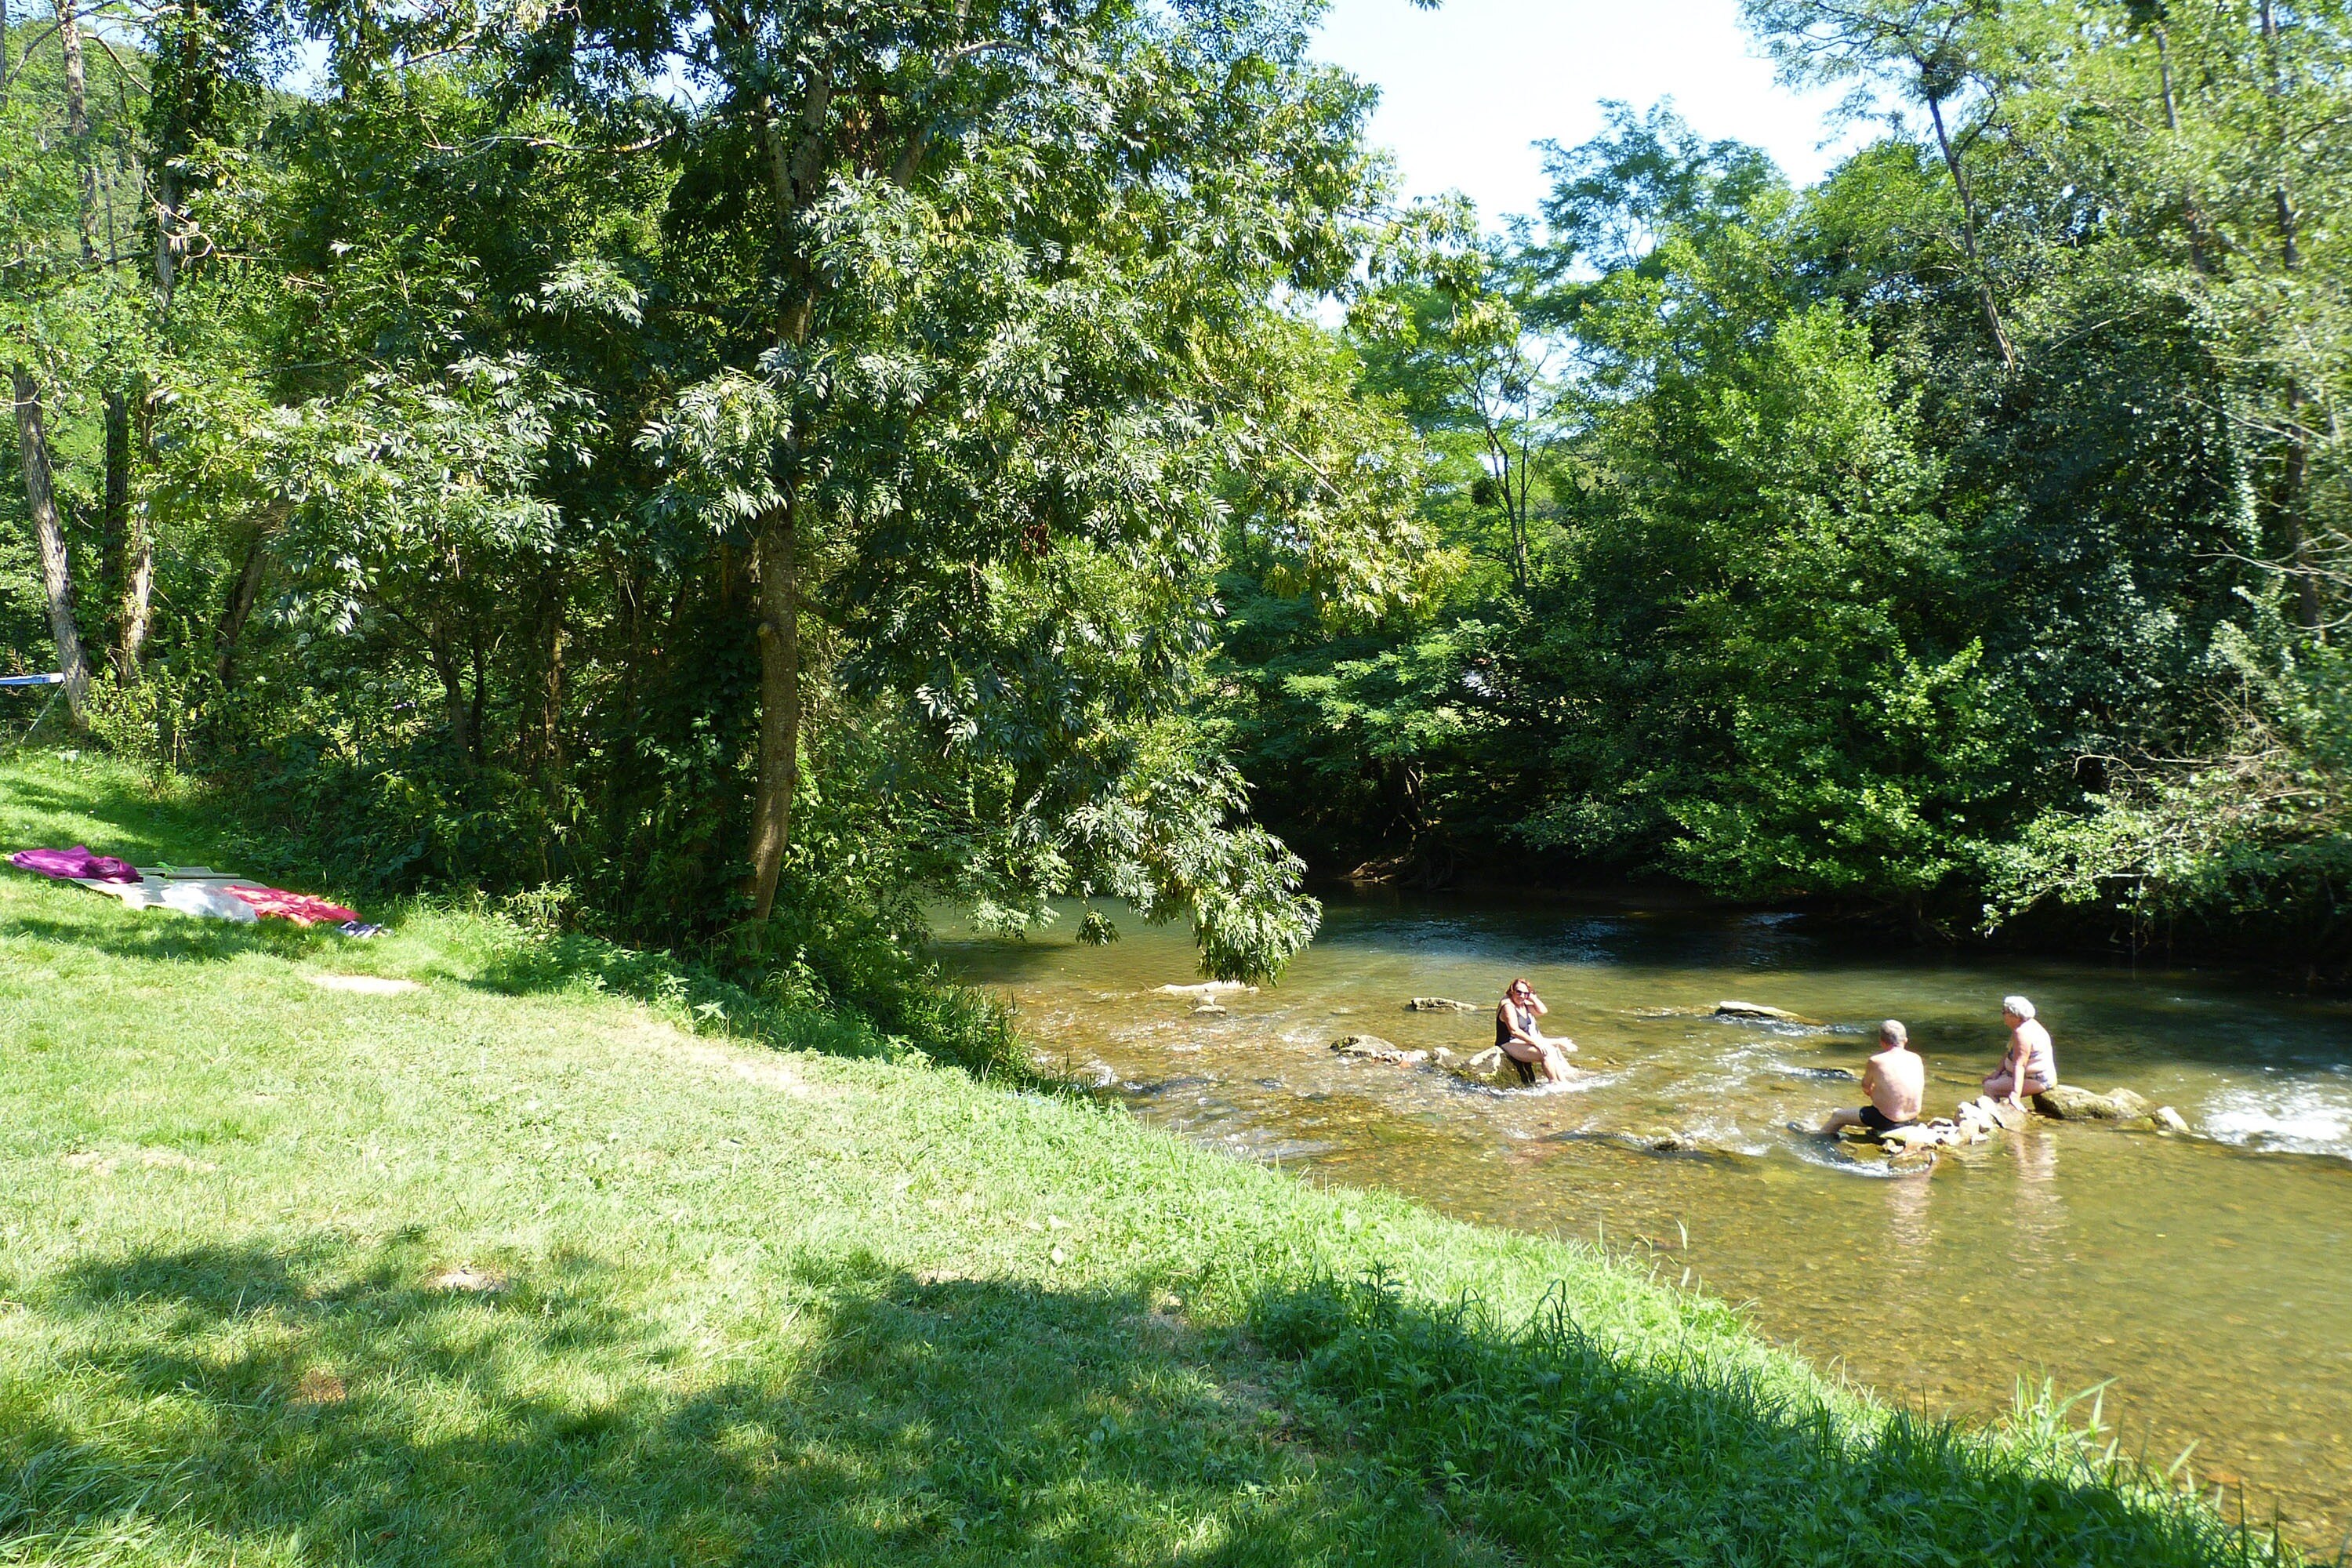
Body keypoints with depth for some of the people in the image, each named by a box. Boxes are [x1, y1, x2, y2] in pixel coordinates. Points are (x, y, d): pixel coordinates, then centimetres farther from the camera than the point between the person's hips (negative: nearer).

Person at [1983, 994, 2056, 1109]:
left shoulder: (2023, 1033, -25)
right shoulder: (2027, 1025, 8)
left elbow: (2019, 1065, -33)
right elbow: (2009, 1055, 16)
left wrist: (2015, 1095, -38)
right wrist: (1997, 1071, 5)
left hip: (2037, 1081, -11)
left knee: (1990, 1087, -20)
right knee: (1988, 1081, 16)